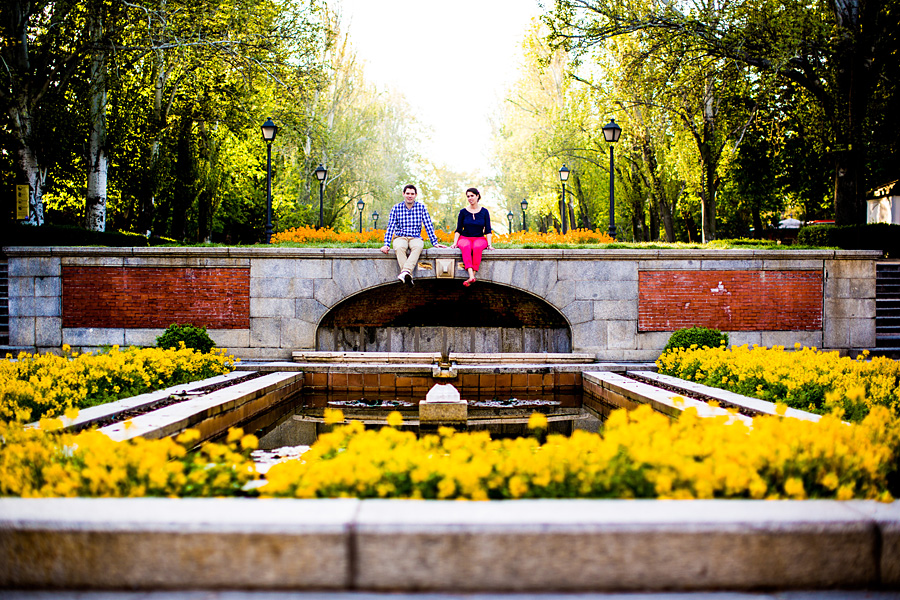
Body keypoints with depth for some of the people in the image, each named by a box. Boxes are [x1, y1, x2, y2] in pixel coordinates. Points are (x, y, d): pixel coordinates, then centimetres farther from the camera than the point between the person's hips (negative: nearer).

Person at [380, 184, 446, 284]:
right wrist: (386, 245, -8)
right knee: (399, 248, -37)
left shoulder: (421, 207, 6)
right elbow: (390, 227, 1)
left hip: (415, 238, 0)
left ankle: (406, 271, -55)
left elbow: (429, 226, 6)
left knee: (418, 247, -37)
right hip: (400, 237, 0)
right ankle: (408, 276, -48)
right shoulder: (396, 208, 4)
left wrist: (435, 243, 1)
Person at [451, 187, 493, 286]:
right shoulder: (463, 211, 7)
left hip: (480, 239, 0)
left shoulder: (484, 211, 6)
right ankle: (471, 277, -53)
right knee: (466, 247, -38)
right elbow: (458, 230, 9)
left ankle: (473, 274, -45)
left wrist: (489, 244, -7)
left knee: (477, 247, -39)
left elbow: (488, 230, 5)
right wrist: (455, 242, -5)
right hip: (465, 238, 0)